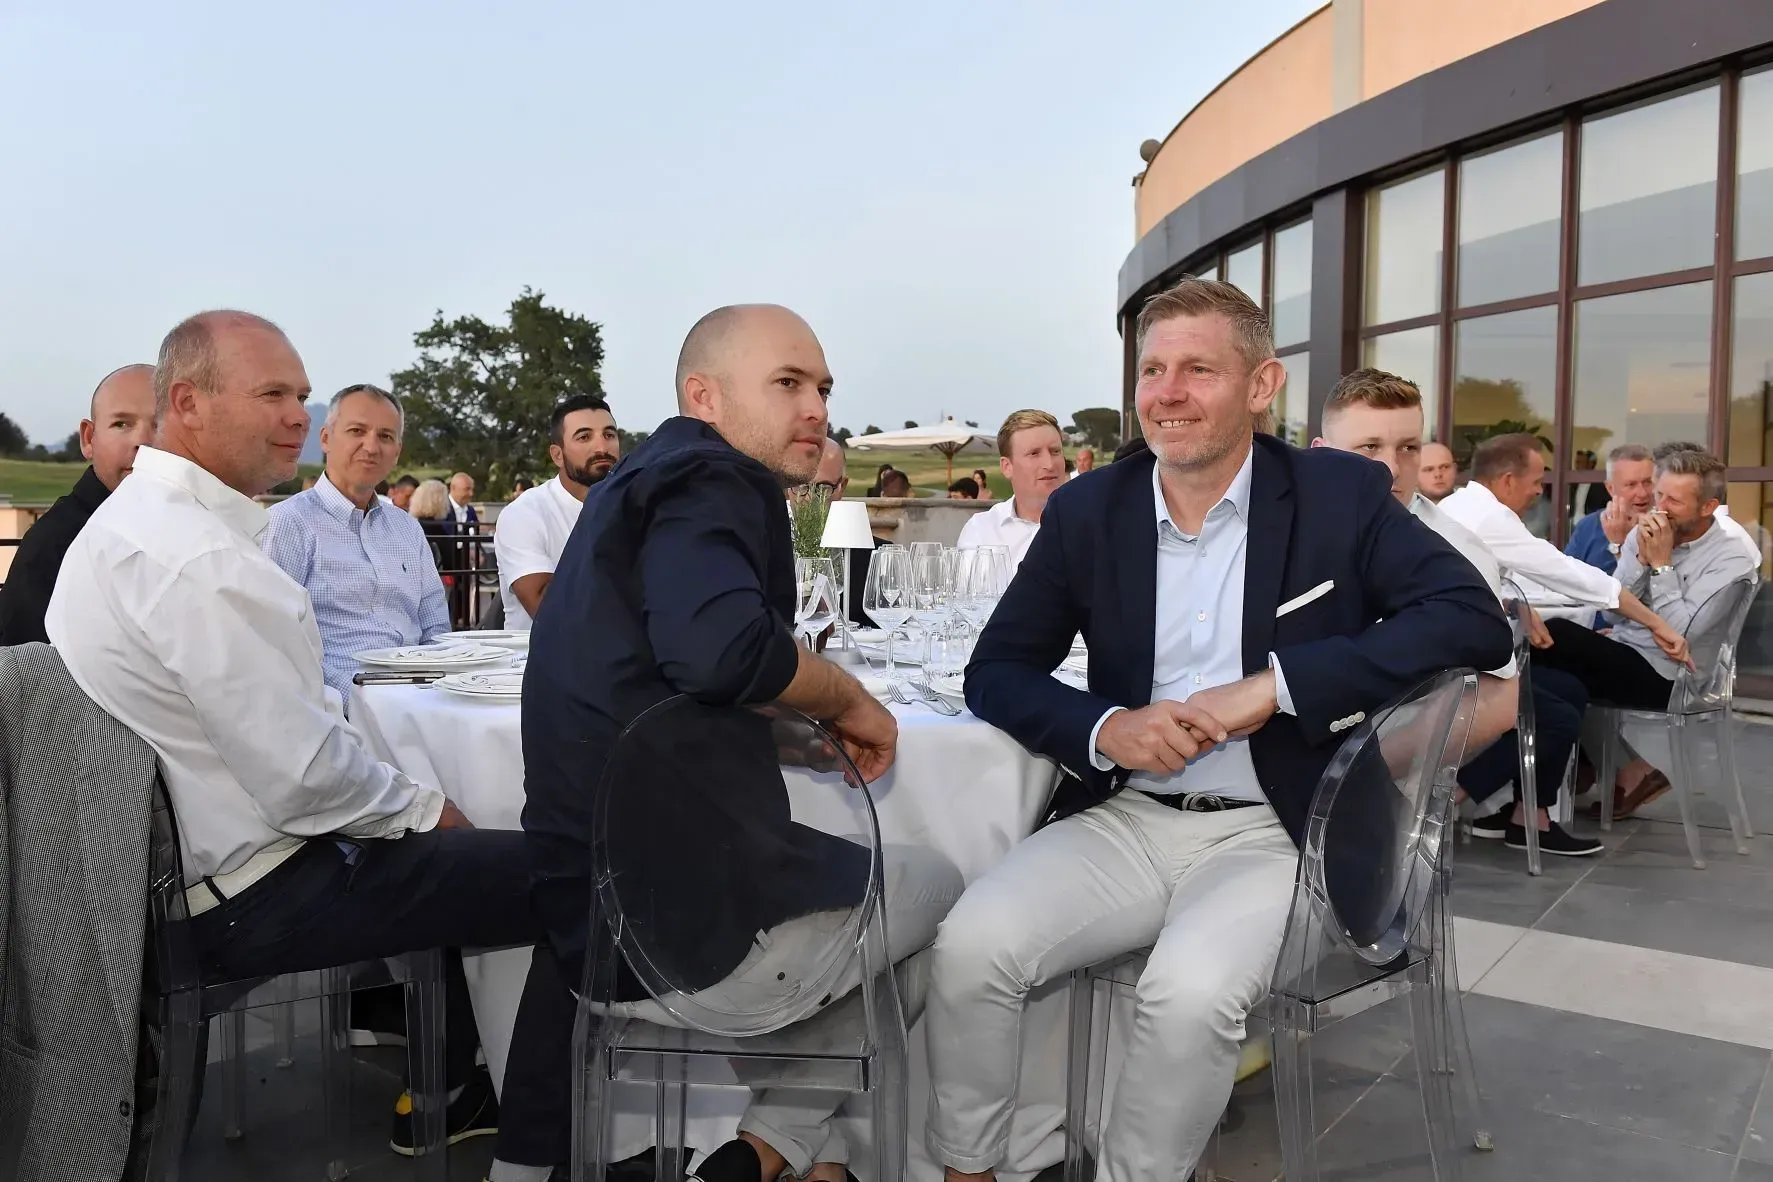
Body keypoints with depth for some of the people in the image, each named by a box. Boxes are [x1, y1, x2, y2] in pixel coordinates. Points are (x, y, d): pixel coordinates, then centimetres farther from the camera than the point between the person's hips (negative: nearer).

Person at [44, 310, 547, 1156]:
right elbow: (304, 780, -26)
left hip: (175, 859, 11)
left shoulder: (133, 519, 7)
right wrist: (422, 808, -8)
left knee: (444, 851, 29)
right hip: (244, 898, -10)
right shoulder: (198, 559, -26)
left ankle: (445, 1093, 36)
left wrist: (411, 799, 7)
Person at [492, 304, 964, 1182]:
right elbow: (720, 646, -31)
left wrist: (815, 714, 9)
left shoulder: (648, 481, 16)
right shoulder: (711, 481, -13)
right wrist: (849, 699, -14)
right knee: (938, 891, 14)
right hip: (690, 923, -8)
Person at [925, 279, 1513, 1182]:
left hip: (1270, 830, -2)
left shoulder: (1341, 494, -2)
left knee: (1190, 993, -30)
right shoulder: (1087, 511, 5)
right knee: (970, 946, -20)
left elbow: (1474, 620, -12)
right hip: (1123, 818, 3)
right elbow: (997, 670, 7)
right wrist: (1106, 727, -14)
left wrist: (1272, 684, -21)